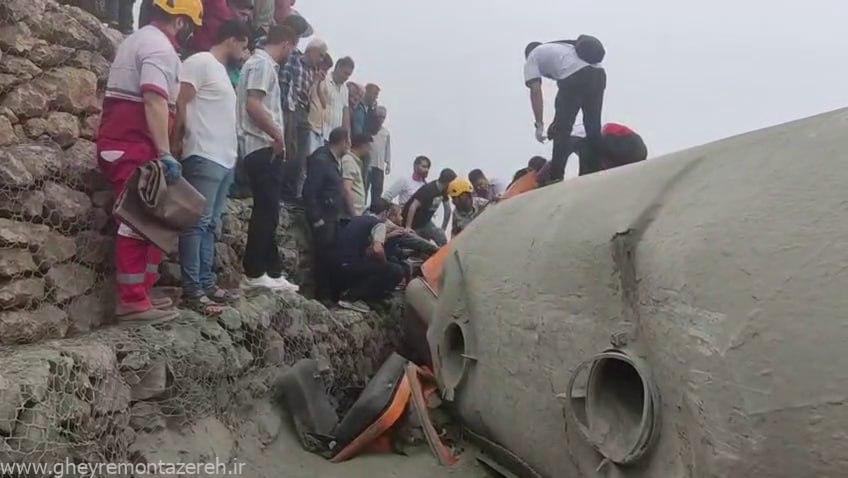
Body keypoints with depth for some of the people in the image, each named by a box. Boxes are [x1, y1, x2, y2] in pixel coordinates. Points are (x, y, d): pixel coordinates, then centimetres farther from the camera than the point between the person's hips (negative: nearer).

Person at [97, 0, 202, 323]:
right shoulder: (161, 47, -11)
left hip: (120, 141, 11)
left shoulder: (137, 40, 24)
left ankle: (138, 294, 18)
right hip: (137, 146, -11)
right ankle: (133, 300, -6)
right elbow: (154, 101, -24)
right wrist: (165, 153, -27)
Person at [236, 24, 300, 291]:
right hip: (264, 148, -10)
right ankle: (254, 273, -2)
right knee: (266, 212, -7)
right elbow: (252, 104, -20)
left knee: (268, 212, 10)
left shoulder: (263, 63, 22)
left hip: (266, 149, 10)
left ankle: (272, 271, 14)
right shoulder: (263, 63, -8)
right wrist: (278, 135, -14)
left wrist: (276, 137, 13)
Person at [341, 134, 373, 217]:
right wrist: (355, 215, -22)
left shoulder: (356, 161, 19)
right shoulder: (348, 161, -12)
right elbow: (347, 190, -21)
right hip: (351, 216, -10)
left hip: (357, 213, 10)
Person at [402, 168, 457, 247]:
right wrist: (408, 228, -34)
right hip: (414, 223, -7)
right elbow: (413, 207, -34)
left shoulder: (443, 190, -4)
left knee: (442, 240, -5)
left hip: (425, 221, 7)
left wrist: (443, 229, 9)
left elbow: (448, 209, 8)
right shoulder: (429, 190, -29)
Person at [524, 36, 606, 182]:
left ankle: (555, 179, 2)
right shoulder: (561, 47, 41)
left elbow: (535, 91, 6)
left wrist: (539, 125, 4)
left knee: (561, 130, 4)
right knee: (593, 128, 18)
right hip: (599, 72, 6)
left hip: (574, 76, -6)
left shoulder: (532, 57, 22)